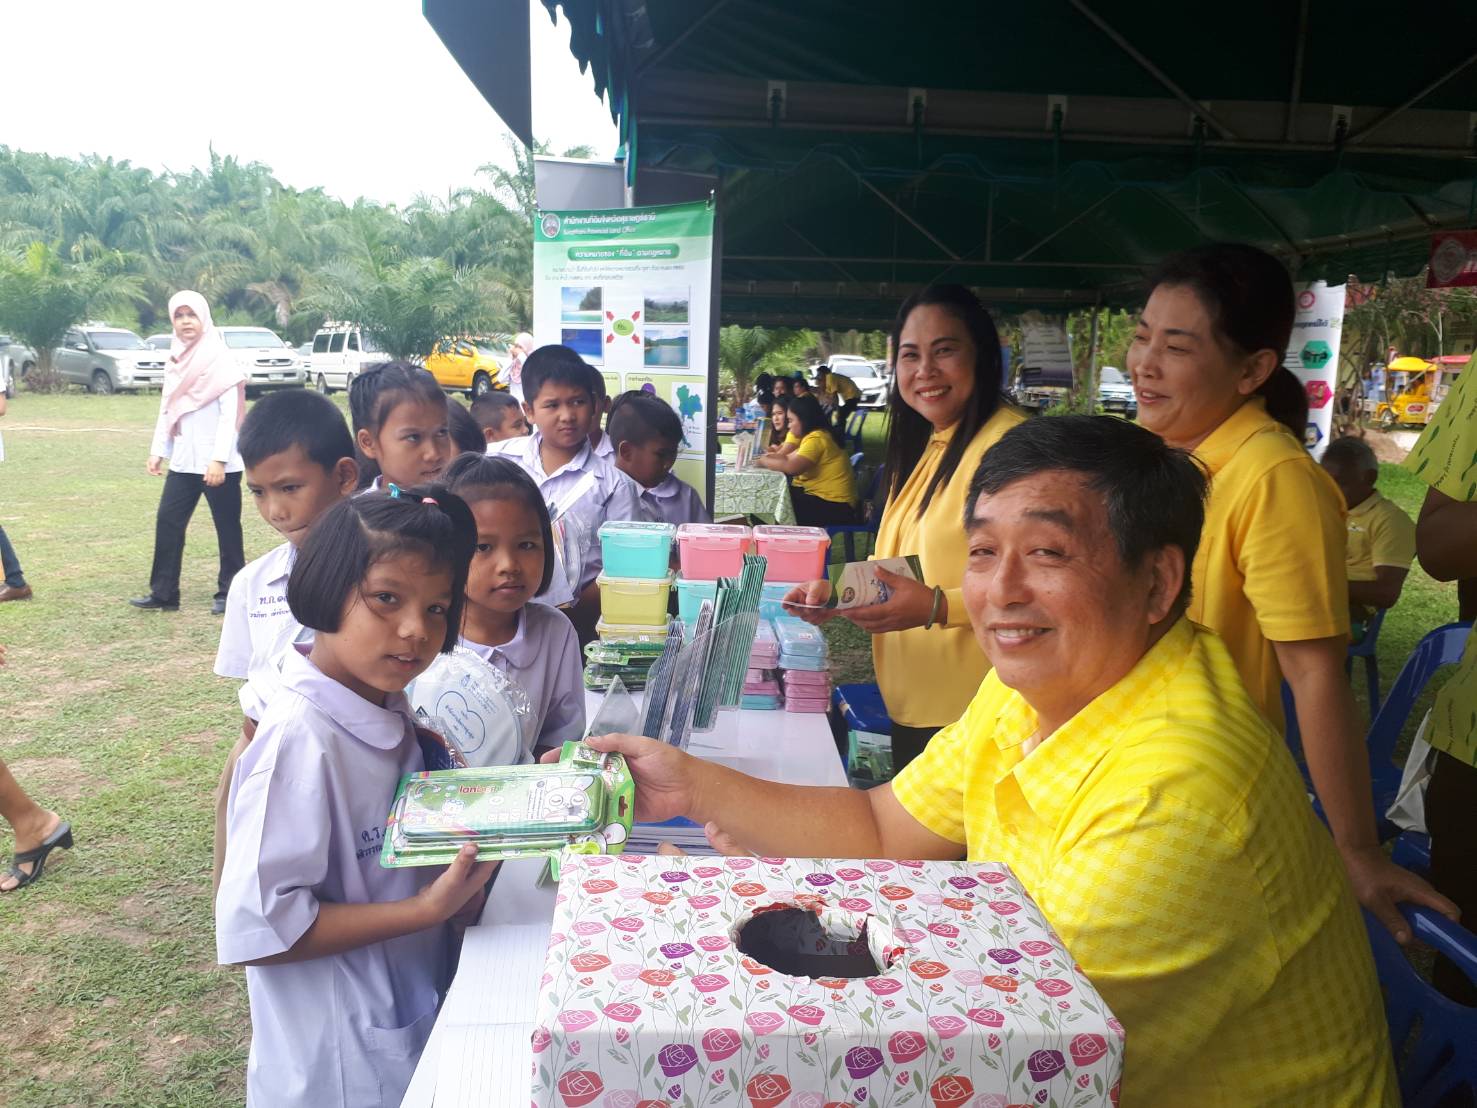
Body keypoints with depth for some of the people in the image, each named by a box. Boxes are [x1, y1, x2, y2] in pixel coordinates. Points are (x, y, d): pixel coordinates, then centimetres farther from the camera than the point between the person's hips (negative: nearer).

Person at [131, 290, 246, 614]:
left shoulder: (220, 359, -9)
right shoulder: (176, 360, 11)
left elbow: (230, 413, -15)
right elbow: (167, 409, 17)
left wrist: (219, 459, -20)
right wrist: (158, 450, 10)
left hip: (219, 462, -7)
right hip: (183, 460, 7)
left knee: (227, 528, 3)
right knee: (168, 522, 6)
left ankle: (228, 593, 13)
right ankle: (163, 593, 13)